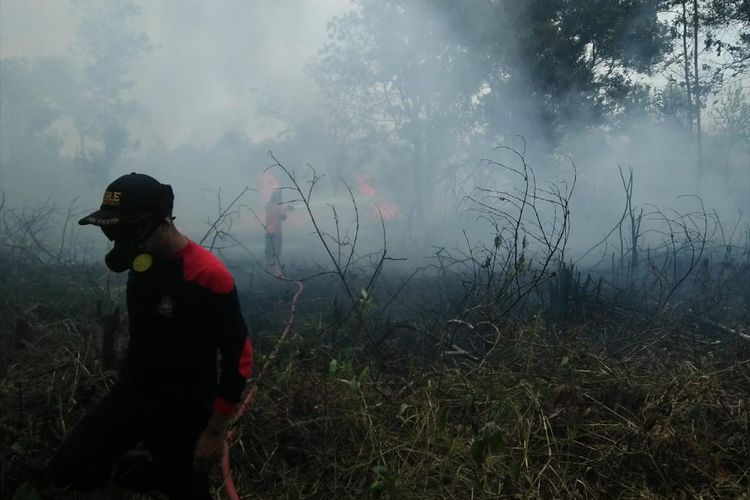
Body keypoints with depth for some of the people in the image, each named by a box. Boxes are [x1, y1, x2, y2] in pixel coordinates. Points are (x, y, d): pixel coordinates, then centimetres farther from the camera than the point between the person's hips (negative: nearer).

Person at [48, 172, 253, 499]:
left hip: (182, 409, -6)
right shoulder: (141, 262, -2)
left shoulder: (209, 276, -26)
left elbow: (238, 359, -21)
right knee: (67, 471, -1)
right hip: (131, 392, 7)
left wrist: (214, 430, -17)